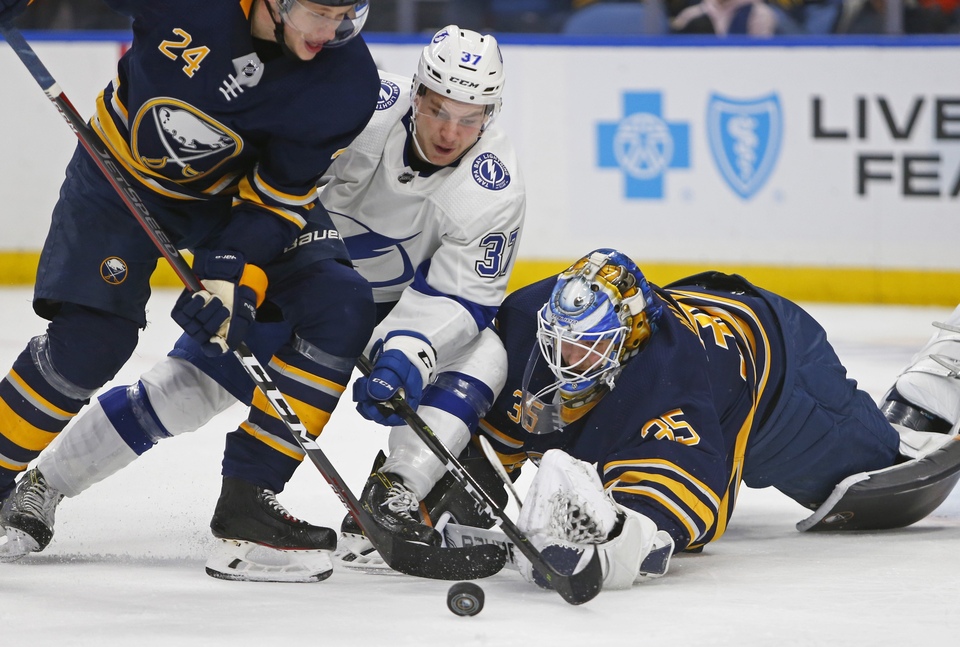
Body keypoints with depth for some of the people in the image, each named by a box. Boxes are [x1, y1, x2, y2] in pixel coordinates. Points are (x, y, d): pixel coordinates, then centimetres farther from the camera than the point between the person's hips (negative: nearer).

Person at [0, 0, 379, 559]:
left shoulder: (347, 83, -26)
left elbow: (280, 194, -19)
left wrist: (234, 278, -30)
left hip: (243, 188, 2)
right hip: (126, 168, -2)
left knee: (340, 312, -17)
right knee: (88, 342, -15)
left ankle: (249, 497, -8)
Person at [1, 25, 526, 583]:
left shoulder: (495, 189, -25)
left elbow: (457, 299, -24)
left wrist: (405, 357, -41)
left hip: (396, 303, 2)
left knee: (481, 354, -24)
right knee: (193, 383, -12)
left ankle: (395, 504, -28)